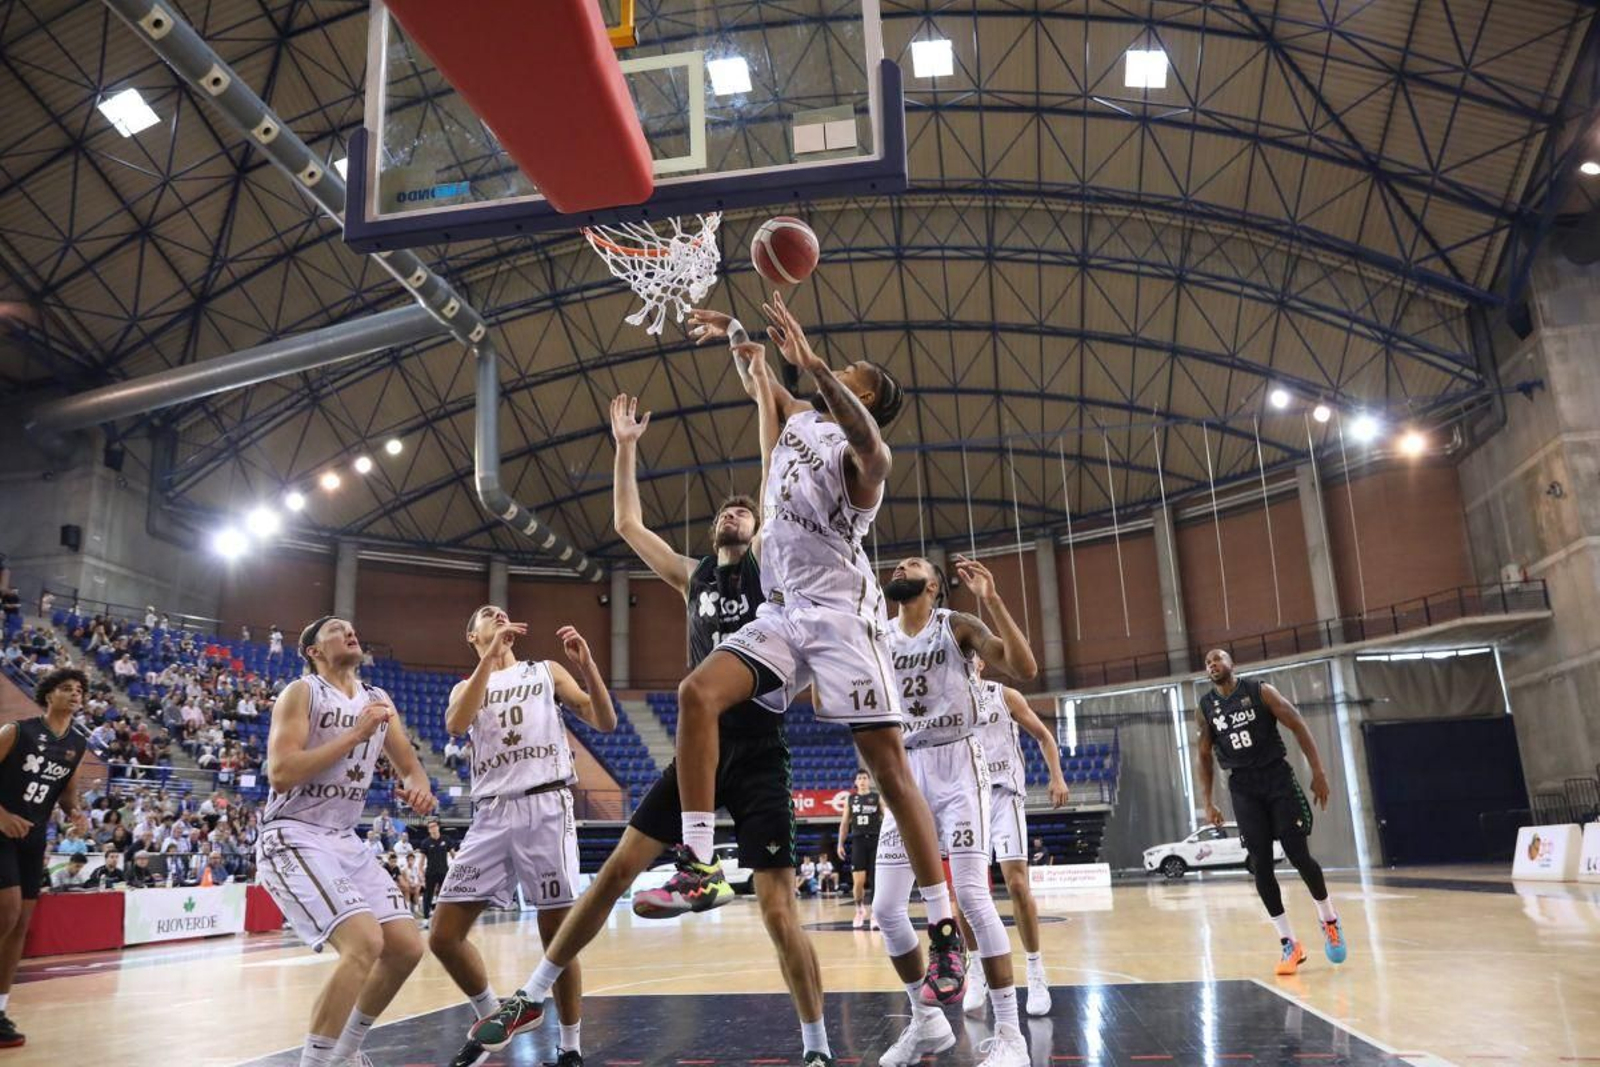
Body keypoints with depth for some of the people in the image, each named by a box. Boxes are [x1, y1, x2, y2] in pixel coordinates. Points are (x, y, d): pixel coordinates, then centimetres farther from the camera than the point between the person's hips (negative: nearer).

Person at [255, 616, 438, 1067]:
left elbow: (408, 764, 17)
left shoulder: (379, 700, 11)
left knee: (407, 947, 4)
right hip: (293, 839, -8)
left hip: (345, 841, 8)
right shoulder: (301, 692, -9)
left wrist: (418, 787, -6)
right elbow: (280, 773, -21)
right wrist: (356, 734, -21)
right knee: (364, 942, -25)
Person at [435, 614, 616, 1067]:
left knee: (557, 934, -3)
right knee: (443, 935, -2)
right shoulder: (465, 686, 17)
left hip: (546, 806, -2)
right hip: (491, 814, 3)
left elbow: (605, 723, 3)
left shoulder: (546, 671, 13)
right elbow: (455, 724, -9)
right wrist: (491, 656, -15)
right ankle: (493, 1017, 21)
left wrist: (587, 664, -11)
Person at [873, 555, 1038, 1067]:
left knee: (972, 895, -15)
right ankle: (927, 1021, 20)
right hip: (907, 772, 5)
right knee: (886, 907, 1)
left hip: (957, 767, -5)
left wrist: (991, 599, -25)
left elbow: (1025, 668, -17)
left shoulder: (958, 626, -5)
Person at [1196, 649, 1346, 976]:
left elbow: (1298, 726, -3)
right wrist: (1207, 803, 6)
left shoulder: (1260, 691, -4)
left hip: (1278, 777, -2)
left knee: (1299, 855, -6)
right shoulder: (1205, 708, 4)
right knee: (1261, 867, -3)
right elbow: (1205, 756, 11)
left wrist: (1318, 772, -9)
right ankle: (1289, 945, 4)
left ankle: (1330, 922, 20)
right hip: (1243, 788, 2)